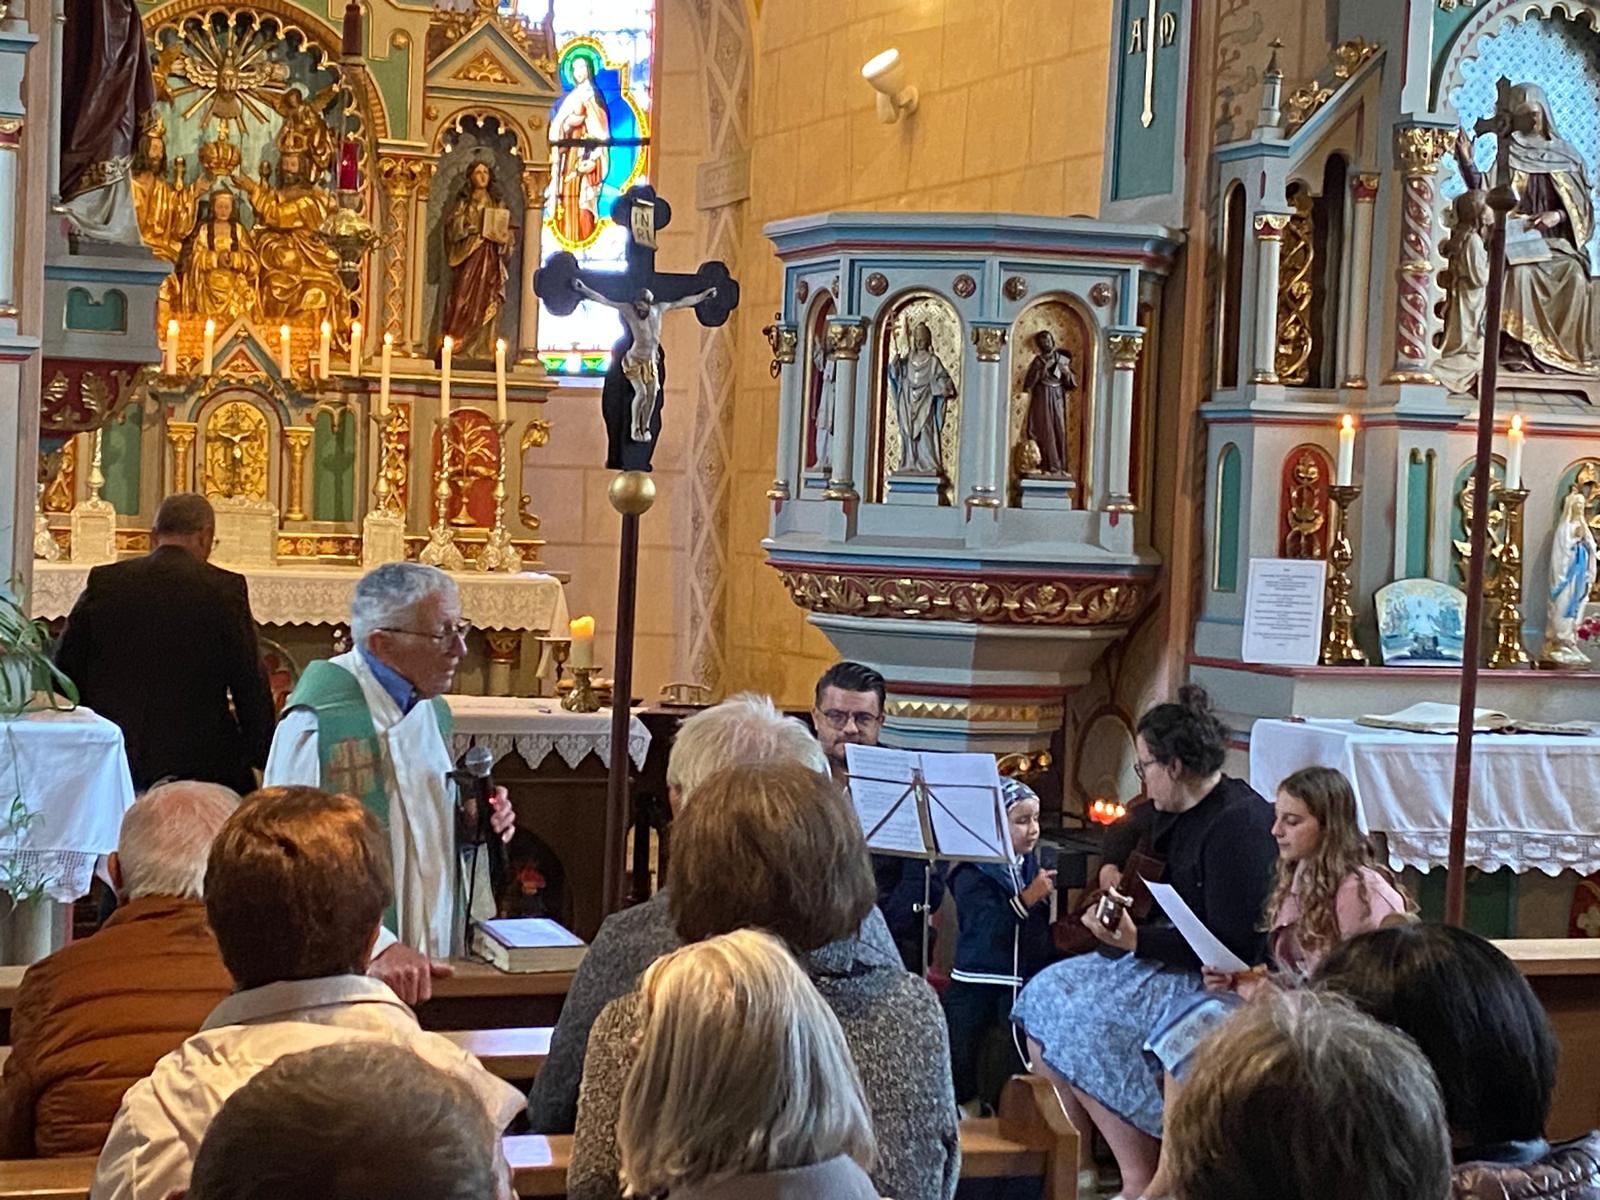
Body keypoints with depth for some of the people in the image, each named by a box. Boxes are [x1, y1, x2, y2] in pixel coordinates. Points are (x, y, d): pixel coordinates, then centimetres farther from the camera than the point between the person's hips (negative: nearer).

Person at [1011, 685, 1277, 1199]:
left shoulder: (1238, 822, -21)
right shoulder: (1181, 810, 8)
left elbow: (1234, 944, -25)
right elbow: (1135, 826, 32)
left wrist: (1139, 942, -23)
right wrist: (1114, 867, 12)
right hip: (1172, 959, 10)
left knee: (1087, 1028, -21)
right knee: (1045, 997, 2)